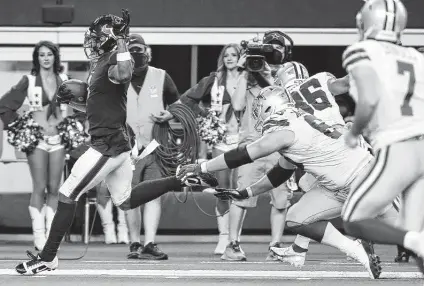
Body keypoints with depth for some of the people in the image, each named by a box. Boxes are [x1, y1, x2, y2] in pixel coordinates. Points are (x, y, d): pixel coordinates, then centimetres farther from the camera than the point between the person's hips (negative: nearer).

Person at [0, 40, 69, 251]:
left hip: (58, 138, 3)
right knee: (40, 188, -8)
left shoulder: (63, 80, 7)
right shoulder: (29, 81, 0)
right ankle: (39, 236, -7)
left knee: (54, 189, 2)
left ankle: (51, 235, 6)